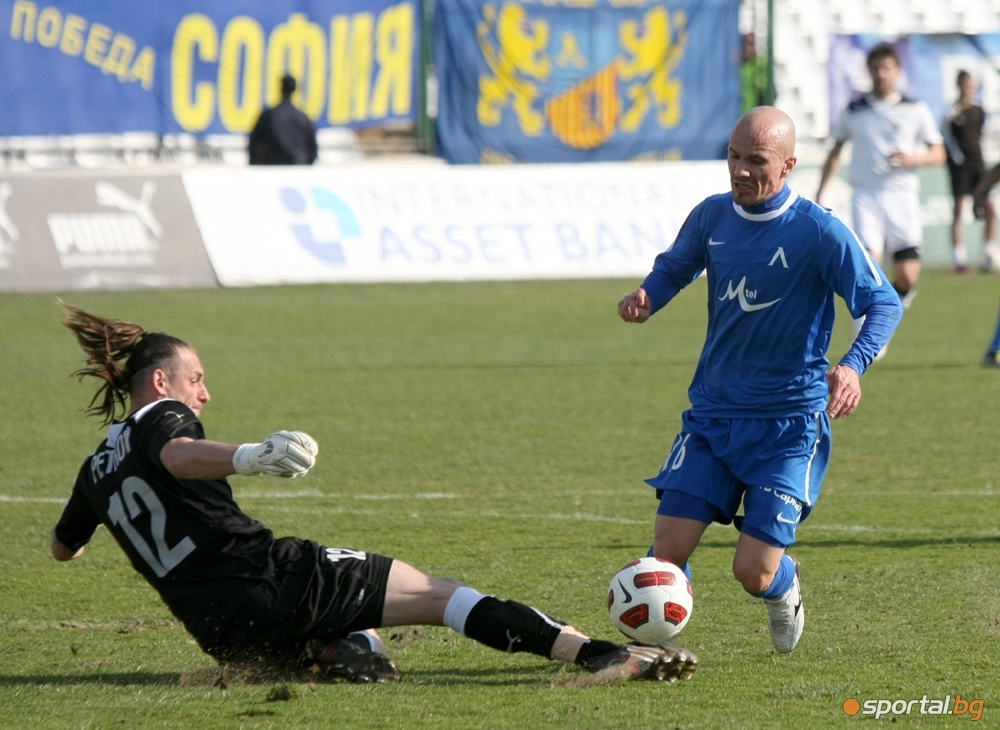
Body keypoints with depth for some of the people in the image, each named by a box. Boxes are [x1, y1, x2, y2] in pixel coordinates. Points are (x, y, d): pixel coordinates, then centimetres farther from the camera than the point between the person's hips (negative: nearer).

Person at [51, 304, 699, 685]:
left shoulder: (96, 471, 19)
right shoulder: (160, 419, 0)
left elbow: (62, 547, 37)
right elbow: (180, 455, -27)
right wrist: (251, 457, -48)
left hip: (223, 633, 6)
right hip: (272, 580, -6)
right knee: (442, 594, -5)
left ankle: (340, 650, -4)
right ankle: (601, 655, -18)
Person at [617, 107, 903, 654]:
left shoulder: (820, 232, -15)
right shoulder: (712, 216, 0)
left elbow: (885, 304, -11)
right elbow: (675, 267, 19)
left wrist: (853, 366, -30)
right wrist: (648, 296, -5)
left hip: (788, 423, -4)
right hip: (713, 413, 4)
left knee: (755, 573, -7)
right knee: (668, 548, -9)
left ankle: (784, 588, 30)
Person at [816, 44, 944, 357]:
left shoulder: (915, 110, 5)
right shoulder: (854, 110, 8)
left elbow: (938, 153, 8)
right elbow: (836, 150, 21)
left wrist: (912, 159, -13)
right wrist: (820, 193, 15)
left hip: (902, 194, 0)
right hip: (866, 197, 0)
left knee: (907, 274, -9)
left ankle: (898, 296, 26)